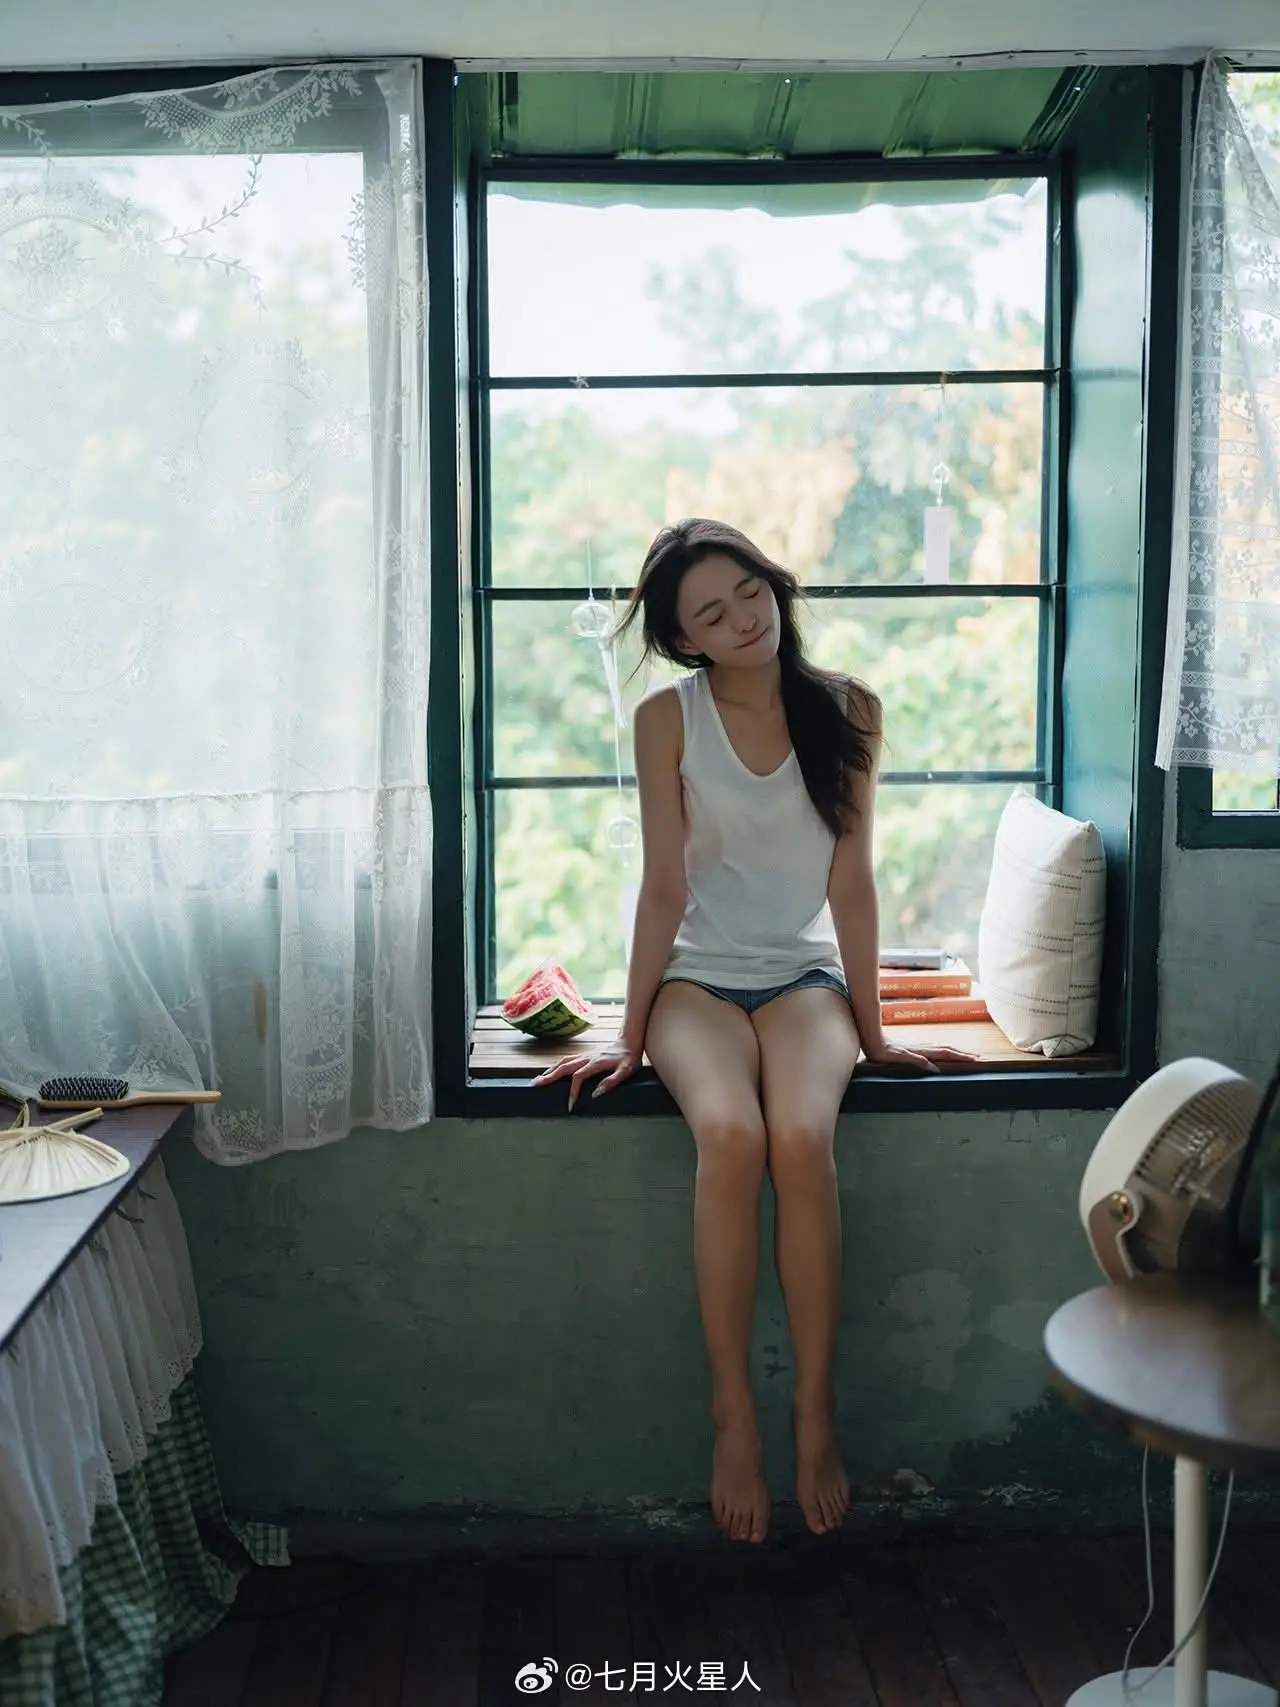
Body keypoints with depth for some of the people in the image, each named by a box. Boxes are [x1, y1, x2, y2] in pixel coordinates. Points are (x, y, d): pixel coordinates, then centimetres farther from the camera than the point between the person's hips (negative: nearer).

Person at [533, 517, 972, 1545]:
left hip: (806, 975, 1)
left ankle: (816, 1411, -18)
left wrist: (873, 1032, 0)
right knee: (730, 1135, -32)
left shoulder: (848, 711, -1)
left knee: (802, 1138, -31)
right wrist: (630, 1037, -6)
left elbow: (851, 881, -1)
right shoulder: (669, 718, -4)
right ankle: (734, 1414, -20)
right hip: (698, 977, -1)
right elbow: (665, 885, -4)